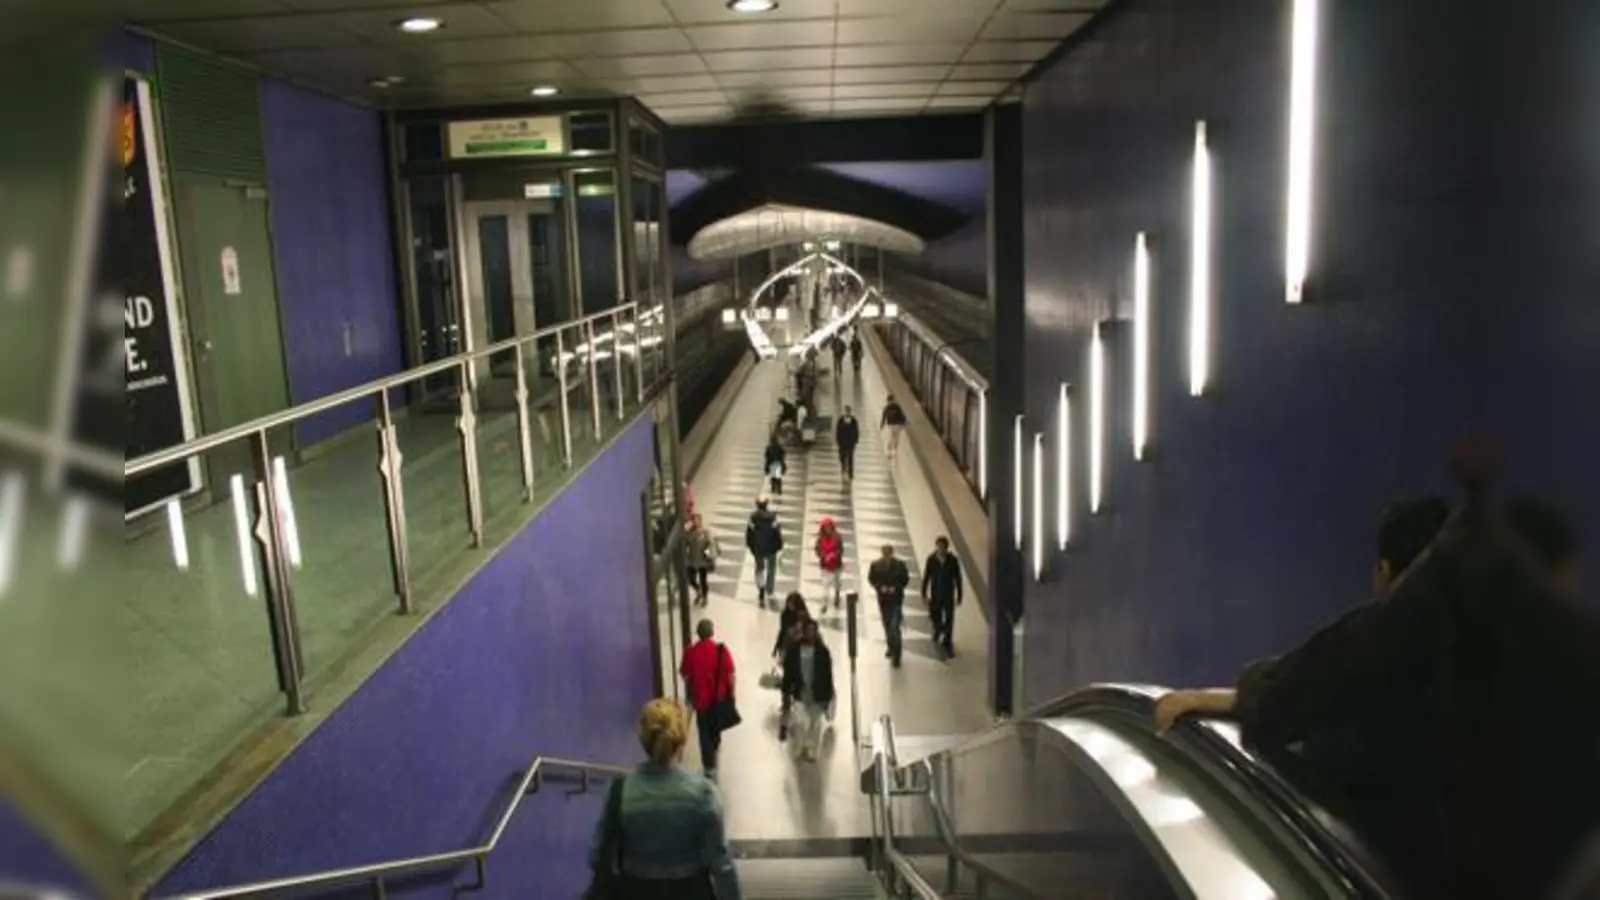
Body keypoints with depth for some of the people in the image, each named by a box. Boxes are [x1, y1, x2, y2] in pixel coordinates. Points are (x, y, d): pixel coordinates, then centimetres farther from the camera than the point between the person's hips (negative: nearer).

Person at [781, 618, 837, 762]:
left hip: (817, 694, 0)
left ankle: (812, 752, 27)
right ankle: (801, 748, 20)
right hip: (800, 693, 0)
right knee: (800, 723, -7)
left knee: (816, 725, 9)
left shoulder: (822, 651, -8)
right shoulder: (794, 649, -6)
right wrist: (786, 695, -2)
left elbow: (828, 675, -5)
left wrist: (827, 698, -5)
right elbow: (788, 673, -2)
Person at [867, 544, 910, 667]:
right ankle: (891, 648, 38)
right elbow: (871, 579, 1)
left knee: (895, 627, -9)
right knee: (887, 625, 17)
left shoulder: (899, 565, -15)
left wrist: (896, 587, -18)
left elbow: (905, 579, -3)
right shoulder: (876, 565, -10)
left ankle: (896, 656, -4)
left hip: (896, 599, -3)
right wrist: (880, 587, -16)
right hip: (883, 598, 3)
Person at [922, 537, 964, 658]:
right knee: (936, 618, 12)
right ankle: (938, 630, 47)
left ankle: (947, 644, 16)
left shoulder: (953, 560, -13)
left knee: (949, 621, 1)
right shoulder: (931, 559, -11)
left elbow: (958, 579, -4)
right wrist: (924, 593, 1)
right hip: (935, 595, 1)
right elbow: (926, 577, -2)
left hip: (949, 595, -1)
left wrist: (959, 596, -1)